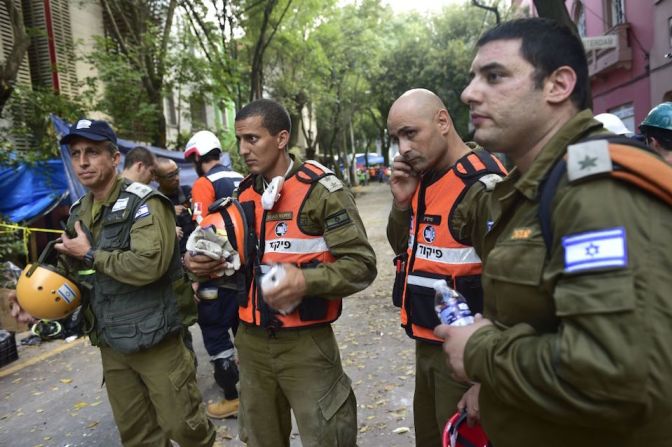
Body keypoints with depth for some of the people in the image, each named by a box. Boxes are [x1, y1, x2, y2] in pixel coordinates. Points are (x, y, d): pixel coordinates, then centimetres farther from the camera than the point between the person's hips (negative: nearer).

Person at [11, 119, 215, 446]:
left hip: (153, 340, -7)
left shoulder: (144, 203, -15)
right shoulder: (78, 213, 9)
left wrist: (90, 254, -16)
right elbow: (72, 269, 21)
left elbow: (148, 265, -29)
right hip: (110, 342, 7)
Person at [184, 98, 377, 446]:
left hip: (305, 342, -6)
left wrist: (306, 281, -29)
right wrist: (202, 261, 0)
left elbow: (361, 264, -15)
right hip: (251, 341, 6)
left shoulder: (320, 189, -12)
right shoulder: (243, 193, 7)